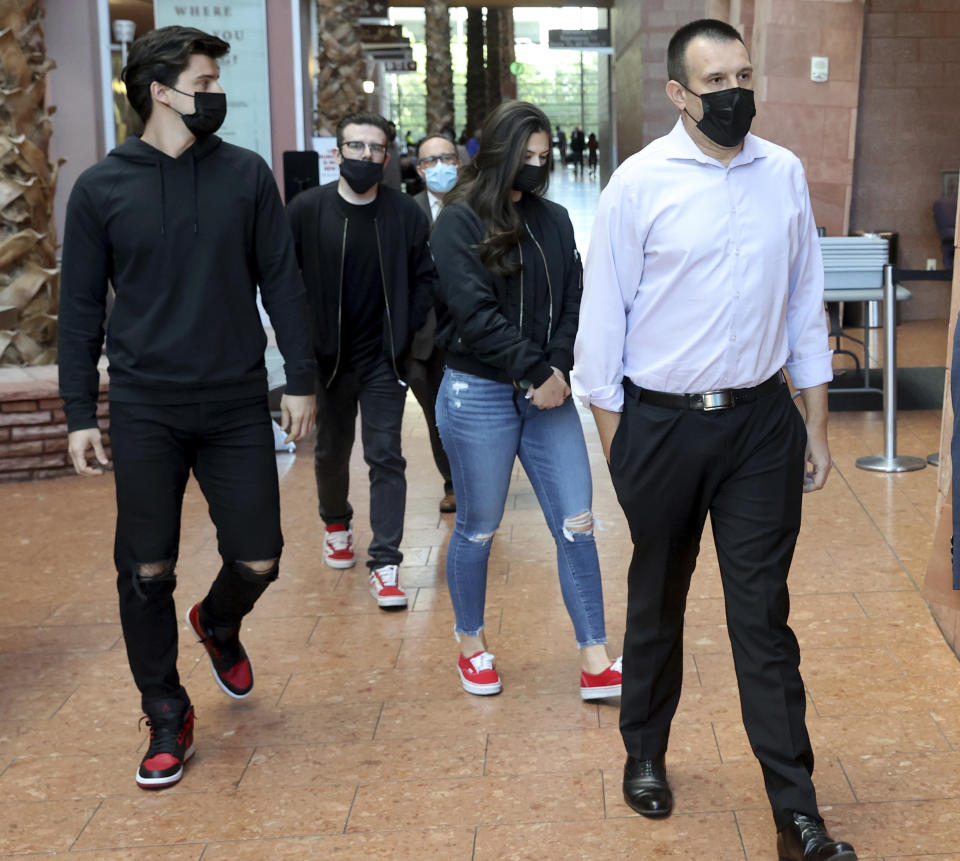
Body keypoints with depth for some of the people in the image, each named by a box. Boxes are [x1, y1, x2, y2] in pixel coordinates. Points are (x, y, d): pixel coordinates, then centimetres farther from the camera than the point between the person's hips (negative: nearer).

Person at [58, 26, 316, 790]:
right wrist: (79, 413, 1)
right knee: (146, 573, 2)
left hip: (239, 409, 1)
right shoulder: (101, 188, -1)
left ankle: (219, 626, 39)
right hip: (145, 413, -1)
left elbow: (281, 282, 5)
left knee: (258, 560, 3)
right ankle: (167, 715, 21)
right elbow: (81, 306, 3)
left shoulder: (247, 175, 2)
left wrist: (301, 378, 1)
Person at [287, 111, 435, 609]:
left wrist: (405, 332, -5)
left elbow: (424, 278, 3)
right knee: (331, 451, 18)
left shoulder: (406, 213, -5)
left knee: (386, 457, -4)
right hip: (327, 358, 1)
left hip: (383, 361, -1)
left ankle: (384, 567, -1)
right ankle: (336, 524, 46)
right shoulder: (306, 210, -8)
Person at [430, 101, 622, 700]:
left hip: (548, 394, 5)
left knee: (577, 525, 1)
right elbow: (475, 314, -15)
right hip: (478, 395, -5)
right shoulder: (460, 223, -7)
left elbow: (572, 306, 5)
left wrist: (559, 369, -11)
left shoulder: (555, 222, 9)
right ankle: (472, 644, 29)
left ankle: (596, 662, 7)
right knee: (478, 529, 8)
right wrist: (536, 370, -17)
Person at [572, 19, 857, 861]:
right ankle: (645, 753, 38)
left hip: (761, 421, 2)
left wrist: (816, 425, 7)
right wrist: (614, 440, -4)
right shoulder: (641, 181, -8)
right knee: (657, 602, 16)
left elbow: (806, 302, 7)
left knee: (763, 612, 4)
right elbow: (604, 314, -5)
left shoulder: (784, 173, 2)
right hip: (662, 422, -1)